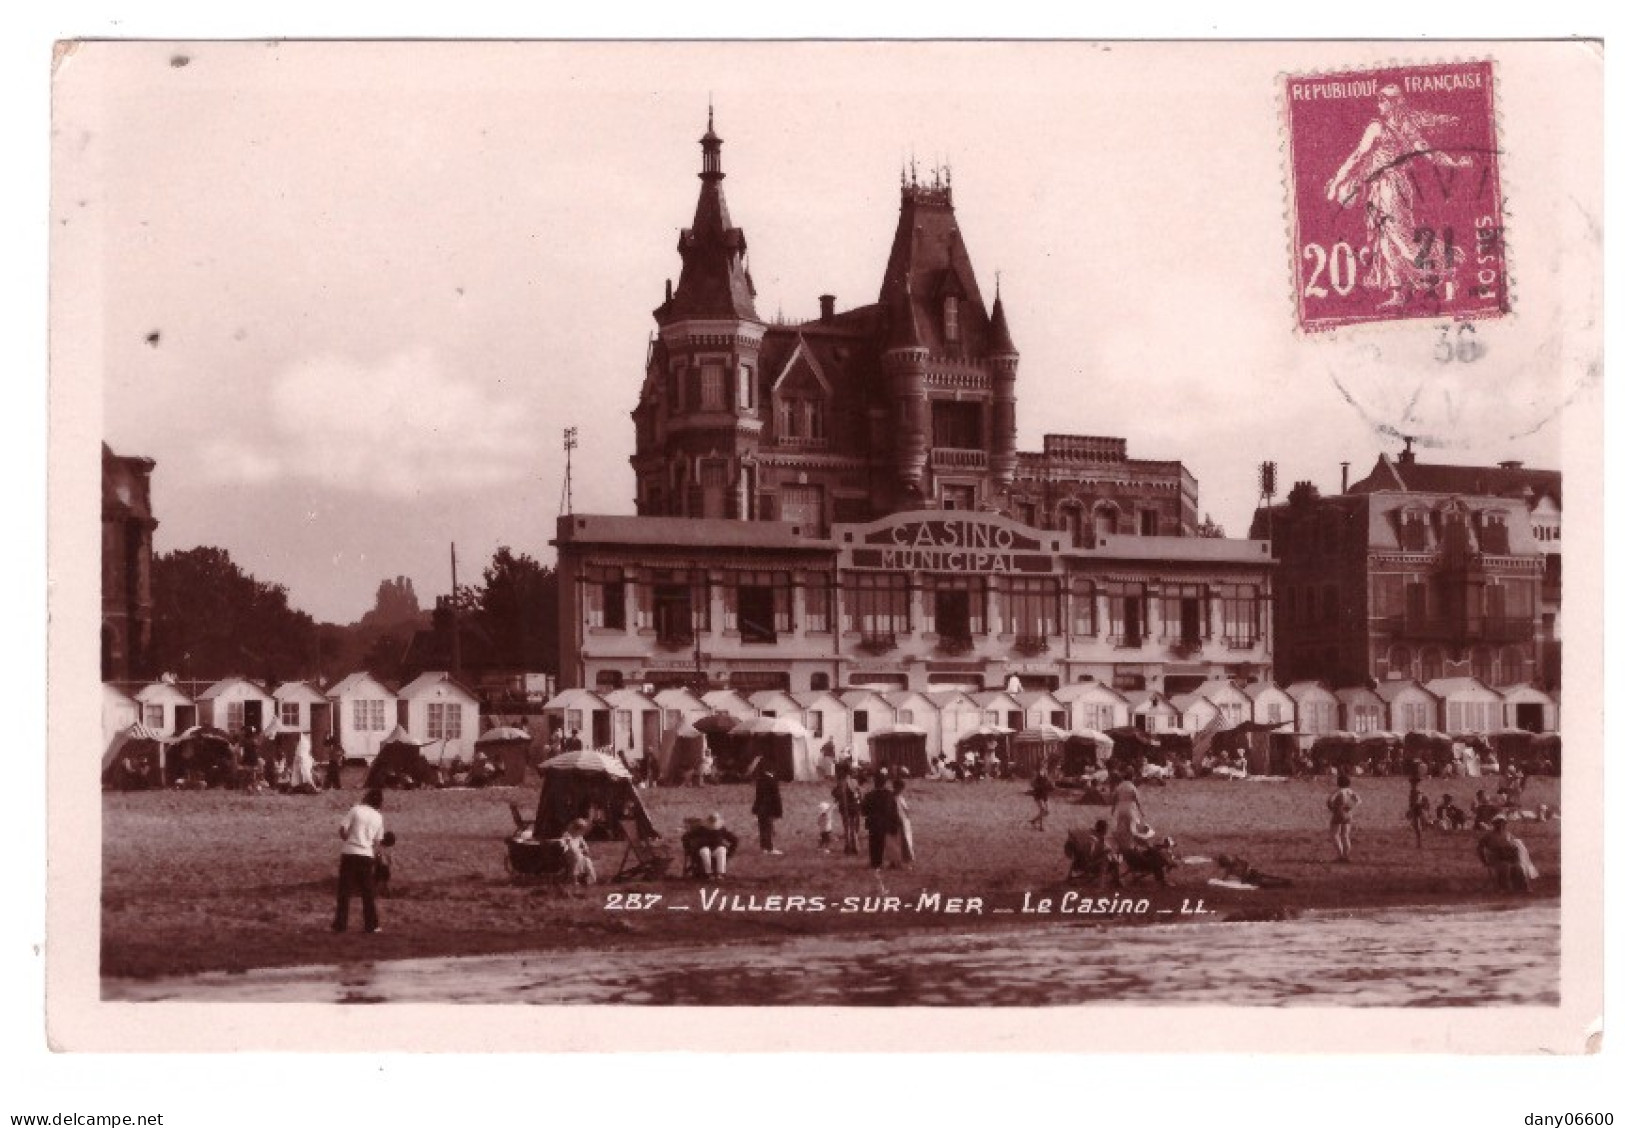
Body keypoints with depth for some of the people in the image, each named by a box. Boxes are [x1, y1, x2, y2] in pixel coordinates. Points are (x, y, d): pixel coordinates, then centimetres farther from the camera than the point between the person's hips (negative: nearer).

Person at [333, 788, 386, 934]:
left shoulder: (356, 810, -4)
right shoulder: (378, 817, 7)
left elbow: (342, 829, -9)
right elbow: (377, 841, 8)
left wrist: (348, 840, 9)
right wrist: (374, 856, 21)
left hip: (349, 852, -3)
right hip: (367, 855, 3)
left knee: (344, 890, 4)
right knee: (368, 892, 11)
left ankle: (340, 924, 4)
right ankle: (371, 925, 11)